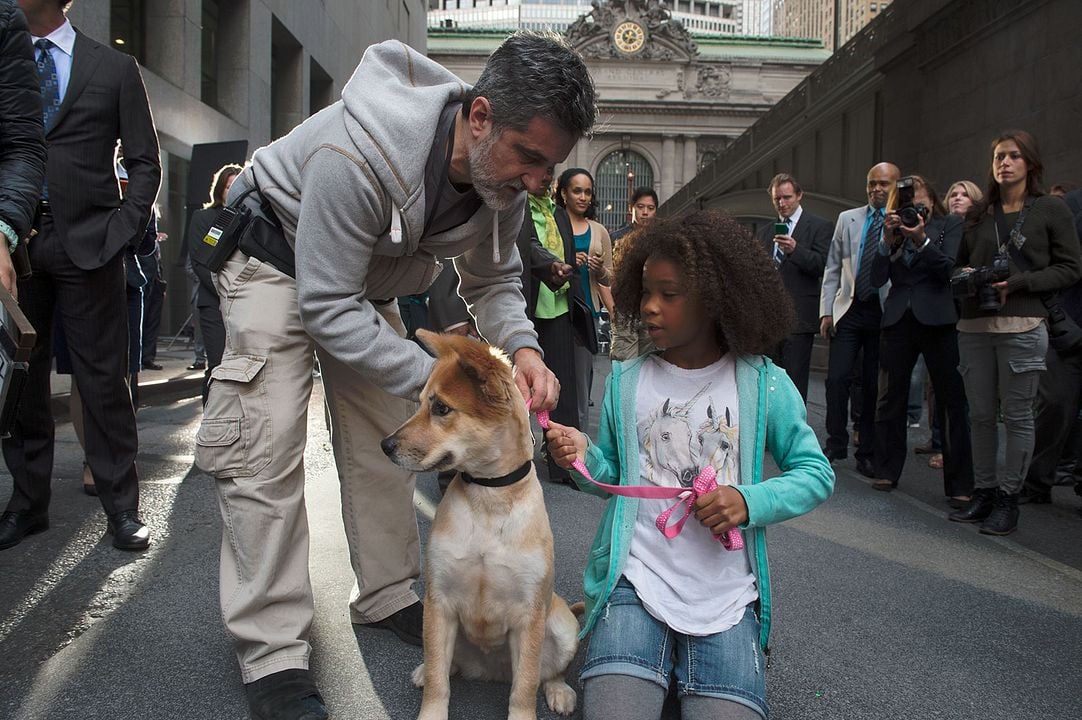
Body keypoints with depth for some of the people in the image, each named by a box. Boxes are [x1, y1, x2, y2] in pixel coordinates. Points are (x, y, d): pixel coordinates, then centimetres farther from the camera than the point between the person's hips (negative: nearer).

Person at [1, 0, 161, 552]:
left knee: (102, 378, 0)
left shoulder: (114, 68, 6)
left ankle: (121, 507, 9)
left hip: (87, 242, -2)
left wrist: (124, 230, -6)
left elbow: (145, 163, 6)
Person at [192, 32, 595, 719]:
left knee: (385, 437, 5)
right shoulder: (358, 152, -40)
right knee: (267, 447, -15)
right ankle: (272, 654, -9)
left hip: (365, 277, 7)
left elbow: (493, 279, -3)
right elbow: (326, 308, -34)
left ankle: (388, 596, 21)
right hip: (279, 262, -6)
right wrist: (436, 378, -38)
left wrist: (521, 345, -25)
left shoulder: (502, 175, -18)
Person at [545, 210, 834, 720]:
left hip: (726, 592, 0)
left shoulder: (764, 386, 0)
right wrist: (586, 459, -10)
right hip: (636, 579, 0)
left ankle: (688, 663, 9)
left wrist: (750, 501, -13)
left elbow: (815, 473, 4)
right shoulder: (627, 382, 5)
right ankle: (660, 659, 6)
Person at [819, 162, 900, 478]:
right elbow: (832, 268, 10)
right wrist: (826, 310, 4)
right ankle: (836, 443, 8)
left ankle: (867, 453, 16)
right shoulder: (847, 219, 10)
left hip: (884, 313, -2)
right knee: (837, 378, -6)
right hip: (849, 309, 2)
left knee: (874, 385, 6)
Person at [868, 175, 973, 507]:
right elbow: (878, 279, 2)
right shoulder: (892, 230, 10)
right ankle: (888, 472, 19)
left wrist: (921, 239, -18)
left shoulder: (950, 224, 4)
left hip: (937, 320, -3)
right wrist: (888, 240, -10)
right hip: (897, 320, 3)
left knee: (951, 400, -3)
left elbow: (948, 270, -7)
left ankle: (960, 485, 2)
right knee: (890, 399, 7)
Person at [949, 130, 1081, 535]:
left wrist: (1017, 283, -12)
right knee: (980, 414, 8)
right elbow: (959, 262, 23)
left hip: (1022, 326, -4)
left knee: (1017, 415, -1)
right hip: (974, 326, 4)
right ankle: (983, 493, 17)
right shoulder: (980, 214, 16)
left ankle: (1008, 498, 8)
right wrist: (964, 276, 0)